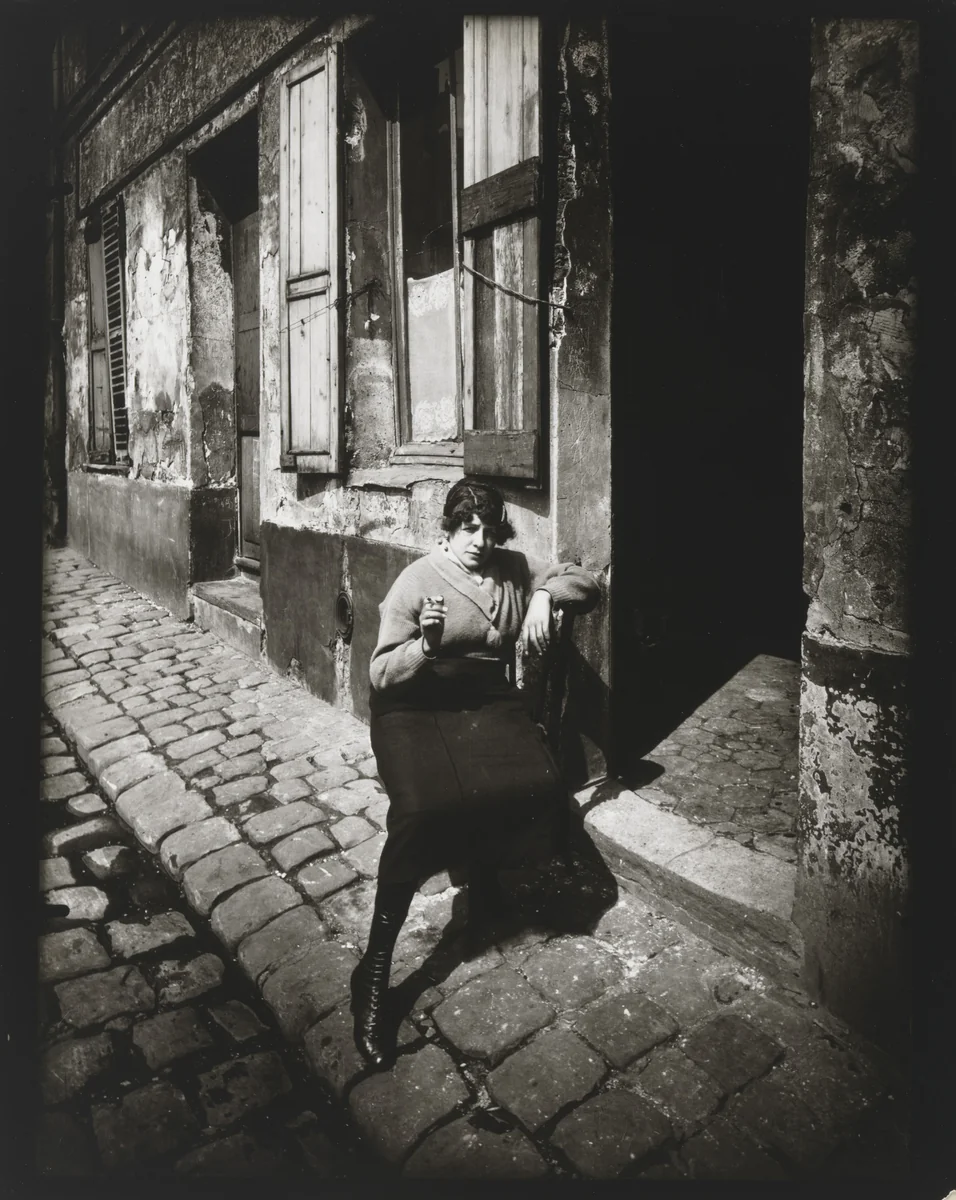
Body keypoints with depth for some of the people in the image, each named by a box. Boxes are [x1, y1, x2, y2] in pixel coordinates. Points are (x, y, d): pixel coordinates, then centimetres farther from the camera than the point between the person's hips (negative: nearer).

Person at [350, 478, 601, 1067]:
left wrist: (546, 595, -11)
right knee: (423, 810, -32)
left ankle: (485, 869, 9)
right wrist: (425, 643, -30)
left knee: (539, 789, -26)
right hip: (414, 709, -3)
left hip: (488, 702, 4)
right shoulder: (417, 581, -6)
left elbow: (589, 582, 10)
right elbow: (382, 674, -9)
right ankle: (375, 969, -17)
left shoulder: (515, 570, 7)